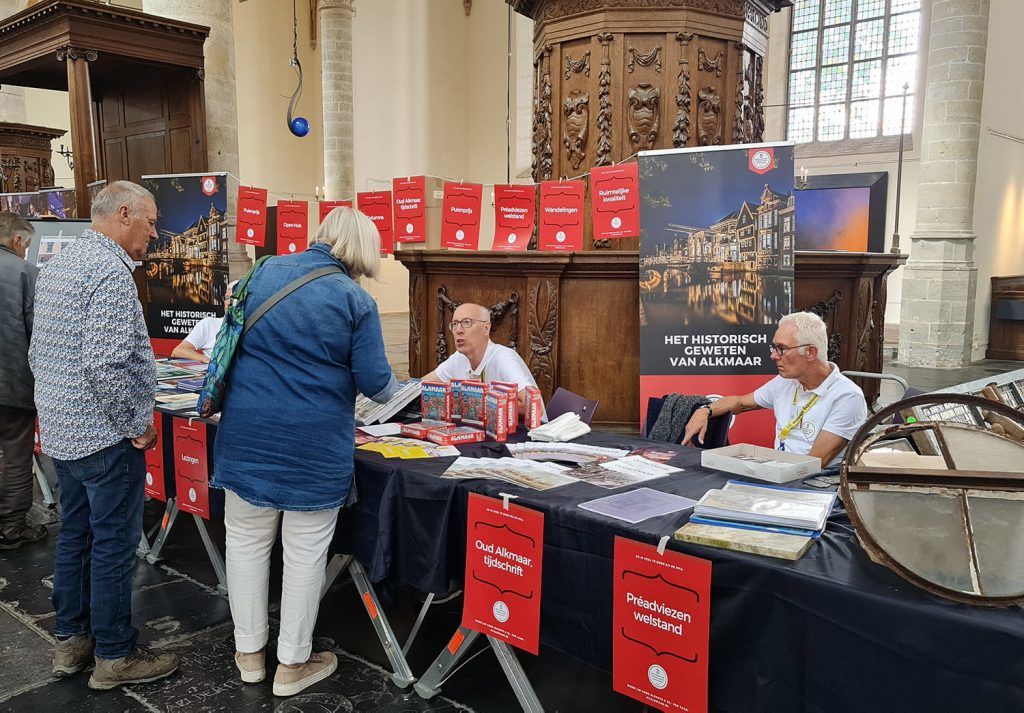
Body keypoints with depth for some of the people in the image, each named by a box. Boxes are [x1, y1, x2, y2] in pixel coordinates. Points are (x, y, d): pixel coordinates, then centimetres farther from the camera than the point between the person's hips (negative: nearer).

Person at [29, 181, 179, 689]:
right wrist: (138, 426, -16)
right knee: (113, 545, 2)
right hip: (104, 436, -10)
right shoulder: (110, 271, -20)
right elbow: (106, 365, -27)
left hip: (61, 432, 10)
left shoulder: (56, 265, 12)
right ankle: (114, 656, 15)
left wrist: (61, 407, 20)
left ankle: (70, 639, 31)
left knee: (75, 535, 19)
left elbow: (38, 353, 16)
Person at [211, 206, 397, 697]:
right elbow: (375, 382, -8)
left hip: (246, 433, 4)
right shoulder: (354, 300, -8)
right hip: (315, 443, -4)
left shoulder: (265, 272, 5)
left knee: (246, 540, 16)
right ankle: (293, 664, 22)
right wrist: (388, 390, 15)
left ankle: (249, 652, 30)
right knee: (305, 551, 9)